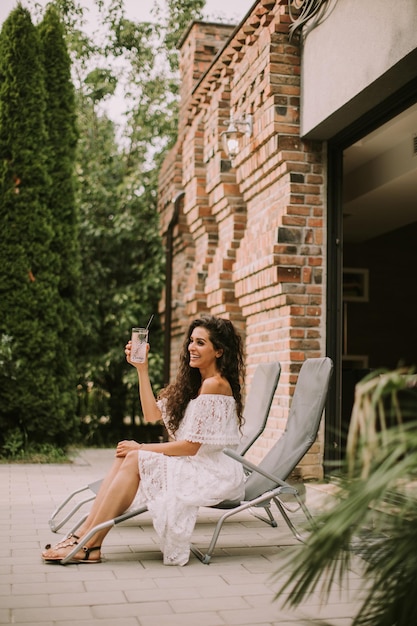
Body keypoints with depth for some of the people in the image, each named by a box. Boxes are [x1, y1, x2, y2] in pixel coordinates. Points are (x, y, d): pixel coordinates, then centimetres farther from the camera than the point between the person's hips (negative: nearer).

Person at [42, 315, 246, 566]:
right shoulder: (193, 381, 14)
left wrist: (142, 448, -10)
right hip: (194, 465, 9)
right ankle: (84, 535, -14)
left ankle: (89, 546, -18)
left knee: (134, 459, -20)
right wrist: (142, 368, 6)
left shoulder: (214, 384, -16)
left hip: (213, 474, -9)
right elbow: (152, 414, 11)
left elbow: (191, 446, -18)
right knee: (126, 456, -8)